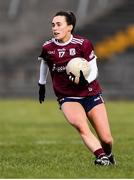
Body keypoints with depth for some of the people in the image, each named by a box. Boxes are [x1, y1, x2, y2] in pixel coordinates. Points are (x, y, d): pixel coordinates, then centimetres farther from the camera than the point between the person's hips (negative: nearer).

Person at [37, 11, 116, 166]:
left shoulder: (83, 44, -10)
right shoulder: (47, 48, -3)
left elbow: (93, 70, -6)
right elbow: (44, 63, 20)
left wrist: (84, 80, -27)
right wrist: (42, 85, 30)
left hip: (90, 93, 0)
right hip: (67, 97, 1)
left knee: (106, 139, -3)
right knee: (80, 125, -33)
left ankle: (108, 155, 30)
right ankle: (100, 156, -36)